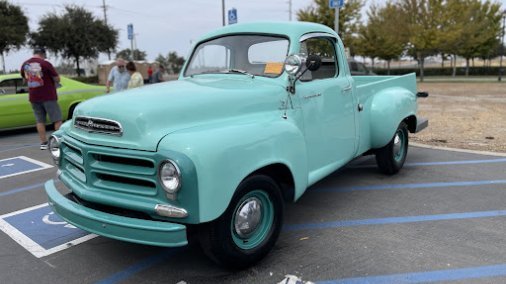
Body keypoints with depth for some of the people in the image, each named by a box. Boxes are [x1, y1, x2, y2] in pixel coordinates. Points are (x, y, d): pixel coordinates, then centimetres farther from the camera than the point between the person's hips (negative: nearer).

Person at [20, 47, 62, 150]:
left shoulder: (25, 64, 4)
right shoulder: (45, 63, -13)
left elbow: (25, 79, 19)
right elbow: (57, 79, -10)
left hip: (33, 97, 5)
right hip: (48, 96, -5)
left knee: (40, 120, 10)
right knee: (57, 119, 2)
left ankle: (43, 143, 11)